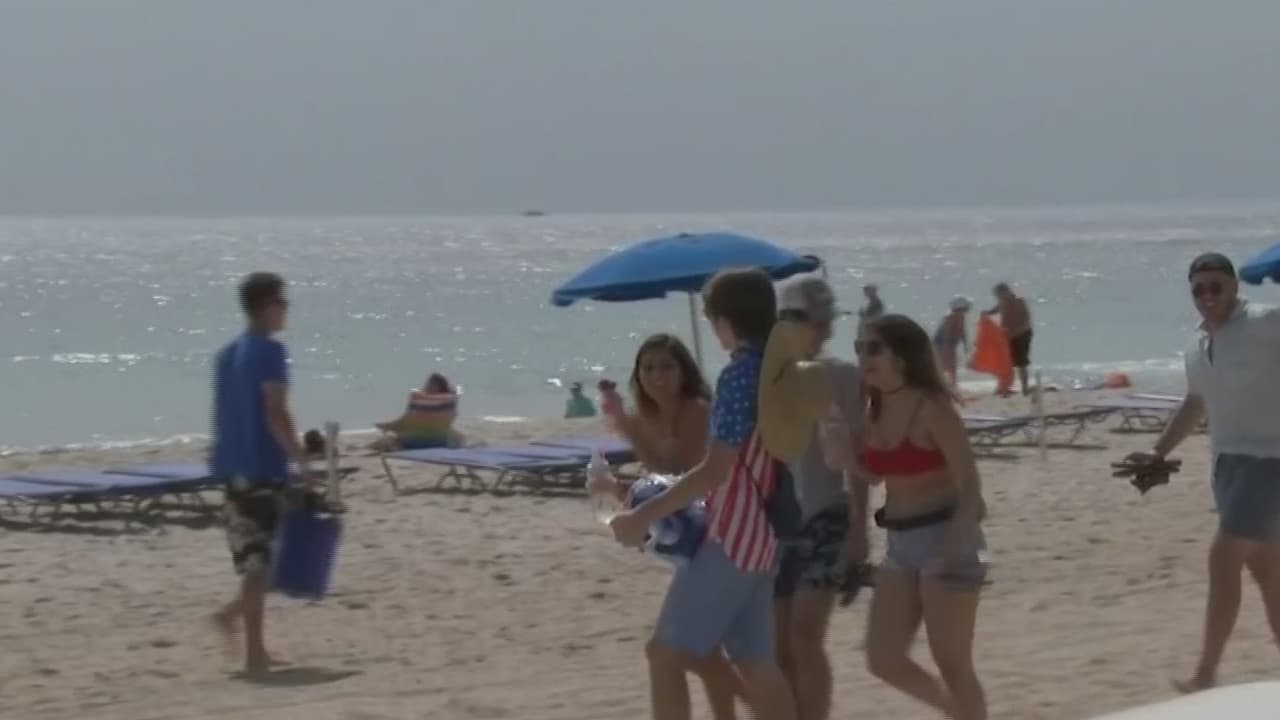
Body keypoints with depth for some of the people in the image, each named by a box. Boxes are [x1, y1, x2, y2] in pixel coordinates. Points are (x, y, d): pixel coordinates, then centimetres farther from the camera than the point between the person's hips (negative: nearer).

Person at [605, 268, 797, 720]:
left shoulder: (739, 374, -16)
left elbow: (715, 470, -20)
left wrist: (643, 517, -18)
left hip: (732, 537, -9)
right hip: (758, 535, 9)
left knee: (665, 653, -4)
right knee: (755, 663, 11)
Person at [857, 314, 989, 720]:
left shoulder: (930, 407, -14)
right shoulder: (876, 410, 8)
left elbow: (969, 481, -17)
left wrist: (956, 544, -28)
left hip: (943, 538, -8)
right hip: (900, 544, 8)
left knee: (952, 665, -2)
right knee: (883, 660, 6)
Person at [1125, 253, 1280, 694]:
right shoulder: (1198, 351, 12)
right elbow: (1195, 406, 28)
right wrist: (1158, 453, 31)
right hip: (1229, 462, 9)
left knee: (1223, 561, -11)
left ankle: (1206, 676, -5)